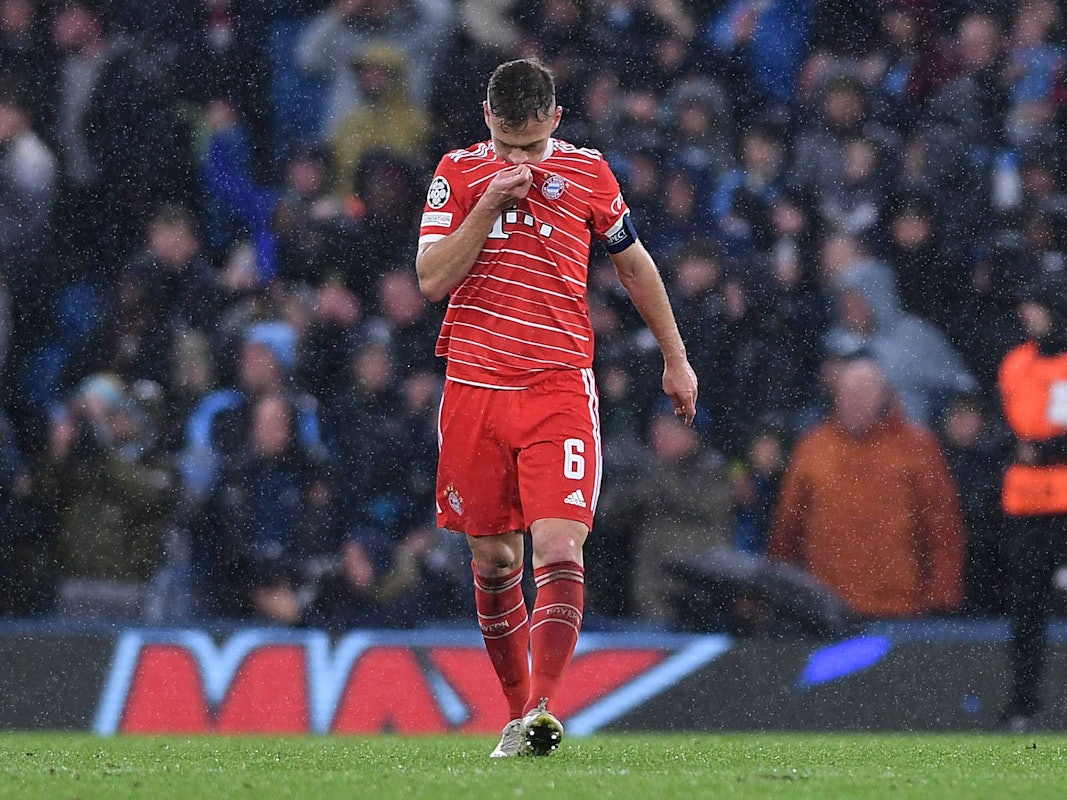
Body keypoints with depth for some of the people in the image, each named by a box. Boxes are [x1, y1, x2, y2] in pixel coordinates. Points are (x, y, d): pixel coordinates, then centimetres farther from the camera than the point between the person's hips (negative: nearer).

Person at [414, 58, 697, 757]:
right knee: (494, 559, 8)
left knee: (559, 549, -17)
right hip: (474, 389, 1)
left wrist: (676, 357, 24)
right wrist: (490, 205, -14)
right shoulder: (458, 173, 4)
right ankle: (519, 711, 21)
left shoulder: (587, 172, 5)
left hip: (560, 389, -1)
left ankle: (540, 712, -25)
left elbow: (633, 261, 19)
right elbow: (432, 280, -5)